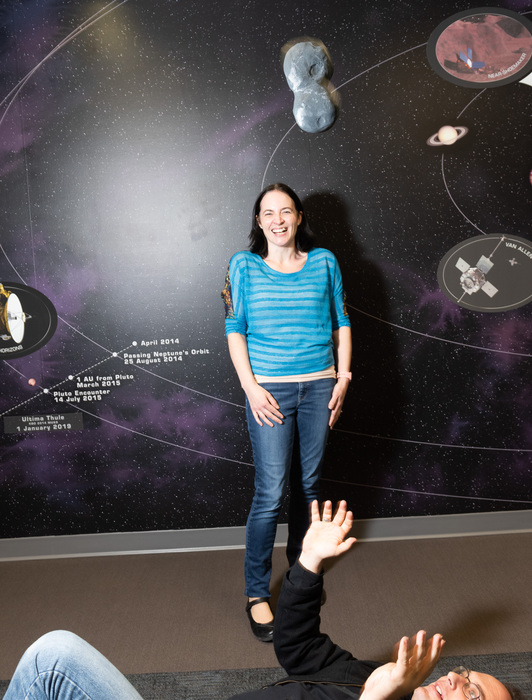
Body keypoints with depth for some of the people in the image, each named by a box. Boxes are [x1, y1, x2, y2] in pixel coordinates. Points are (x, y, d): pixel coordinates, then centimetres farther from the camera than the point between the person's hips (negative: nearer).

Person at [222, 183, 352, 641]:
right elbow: (235, 329, -1)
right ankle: (257, 593, 10)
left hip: (319, 387, 3)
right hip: (270, 389, -3)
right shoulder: (244, 265, 2)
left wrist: (343, 378, 3)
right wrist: (250, 387, -10)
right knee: (271, 492, -5)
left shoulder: (324, 262, 8)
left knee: (308, 484, 12)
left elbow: (341, 323, 11)